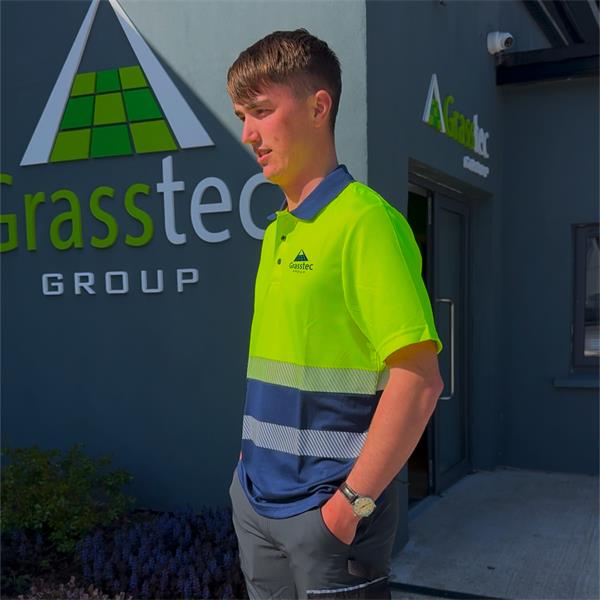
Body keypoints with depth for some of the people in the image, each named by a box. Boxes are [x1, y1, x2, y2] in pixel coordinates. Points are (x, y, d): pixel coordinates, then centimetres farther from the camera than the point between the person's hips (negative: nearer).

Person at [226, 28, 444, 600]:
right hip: (257, 496, 8)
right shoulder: (277, 231, 10)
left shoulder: (363, 220, -16)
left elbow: (419, 379, -21)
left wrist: (354, 500, -18)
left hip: (327, 507, -7)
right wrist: (253, 456, 12)